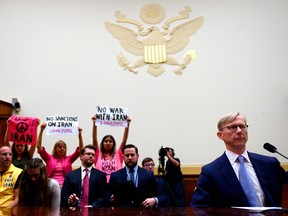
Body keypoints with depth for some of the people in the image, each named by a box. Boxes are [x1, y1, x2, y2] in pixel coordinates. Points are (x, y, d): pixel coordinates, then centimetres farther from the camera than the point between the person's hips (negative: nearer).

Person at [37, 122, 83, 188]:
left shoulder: (68, 159, 13)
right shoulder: (49, 158, 12)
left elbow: (80, 149, 5)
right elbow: (39, 146, 3)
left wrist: (80, 134, -6)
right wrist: (41, 130, -7)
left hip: (64, 186, 0)